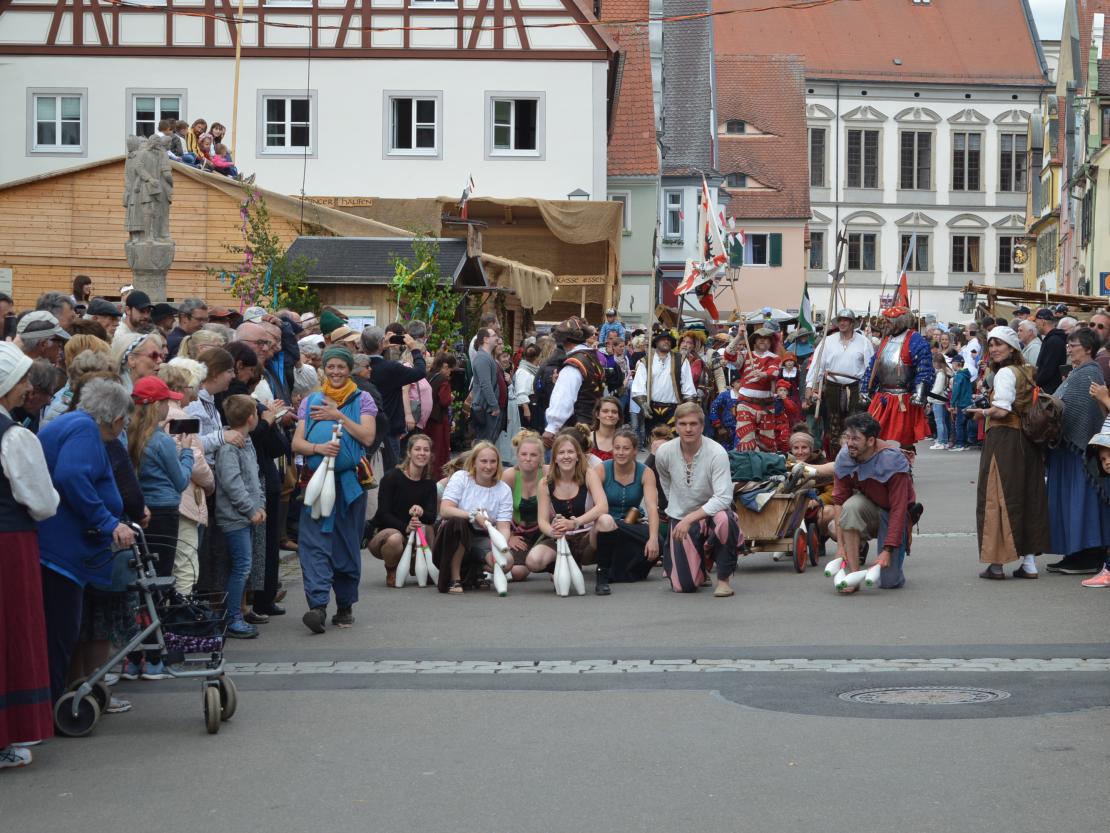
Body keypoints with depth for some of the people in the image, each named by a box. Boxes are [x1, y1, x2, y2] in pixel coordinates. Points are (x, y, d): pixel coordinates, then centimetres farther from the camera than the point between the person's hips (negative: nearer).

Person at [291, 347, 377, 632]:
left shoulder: (362, 400, 8)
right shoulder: (311, 401, 12)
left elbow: (367, 437, -6)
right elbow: (297, 443, 4)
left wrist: (338, 416, -10)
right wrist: (318, 448, -15)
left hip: (350, 480, 0)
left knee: (348, 543, 5)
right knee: (315, 543, -12)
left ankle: (345, 605, 17)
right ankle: (317, 605, -22)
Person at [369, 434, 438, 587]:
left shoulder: (429, 483, 4)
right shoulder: (392, 477, -11)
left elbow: (432, 517, -8)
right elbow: (383, 514, -16)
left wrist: (421, 512, -33)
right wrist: (405, 527, -34)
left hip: (412, 536, 4)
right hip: (383, 533, -4)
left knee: (427, 528, -31)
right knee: (395, 538, -40)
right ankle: (391, 571, -7)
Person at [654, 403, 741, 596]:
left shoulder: (717, 453, -21)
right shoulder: (664, 453, -9)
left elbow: (723, 498, -28)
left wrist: (690, 518, -33)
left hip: (711, 513, -3)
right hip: (680, 519, 3)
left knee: (724, 519, -41)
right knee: (684, 586, -9)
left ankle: (723, 578, -17)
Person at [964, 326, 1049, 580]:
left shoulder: (1005, 373, -12)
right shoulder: (1028, 371, 14)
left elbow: (1001, 410, -20)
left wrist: (982, 412, -2)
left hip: (1004, 439, -8)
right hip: (1028, 442, 8)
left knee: (996, 496, -2)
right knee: (1028, 496, 10)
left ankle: (997, 563, -3)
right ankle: (1029, 562, 10)